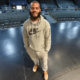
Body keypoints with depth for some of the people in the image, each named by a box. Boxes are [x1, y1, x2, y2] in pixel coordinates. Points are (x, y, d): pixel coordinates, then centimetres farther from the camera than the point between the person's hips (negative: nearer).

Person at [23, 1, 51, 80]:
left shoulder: (45, 23, -27)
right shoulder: (26, 24, -19)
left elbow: (48, 38, -16)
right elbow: (25, 37, -5)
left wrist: (47, 50, -8)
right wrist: (26, 47, 6)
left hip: (42, 49, -2)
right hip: (31, 49, 2)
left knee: (44, 61, 24)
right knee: (34, 58, 32)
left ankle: (45, 70, 57)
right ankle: (36, 64, 68)